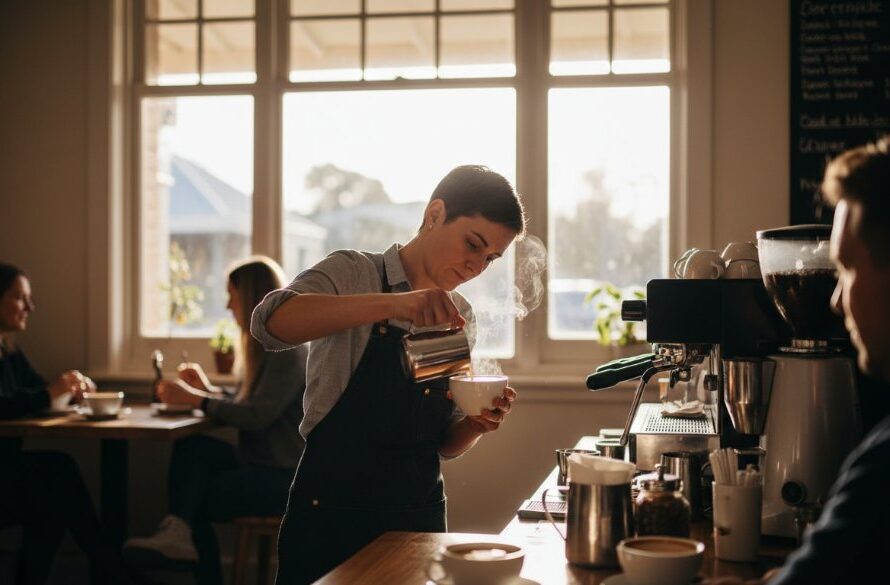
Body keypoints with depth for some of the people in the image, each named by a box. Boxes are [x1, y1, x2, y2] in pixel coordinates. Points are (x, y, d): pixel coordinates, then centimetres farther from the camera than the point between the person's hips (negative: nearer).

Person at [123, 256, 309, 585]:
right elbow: (241, 401, 19)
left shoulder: (290, 346, -15)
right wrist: (206, 389, 4)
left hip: (288, 477, -8)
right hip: (263, 463, 8)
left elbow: (257, 416, -22)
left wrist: (195, 399, -16)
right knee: (190, 448, -15)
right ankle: (178, 532, -25)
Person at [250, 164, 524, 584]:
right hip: (333, 514, -5)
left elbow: (445, 444, 13)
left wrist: (476, 424, -9)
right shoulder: (353, 273, -6)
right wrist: (391, 303, -38)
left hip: (420, 516, 5)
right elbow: (270, 322, -28)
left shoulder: (461, 317, 10)